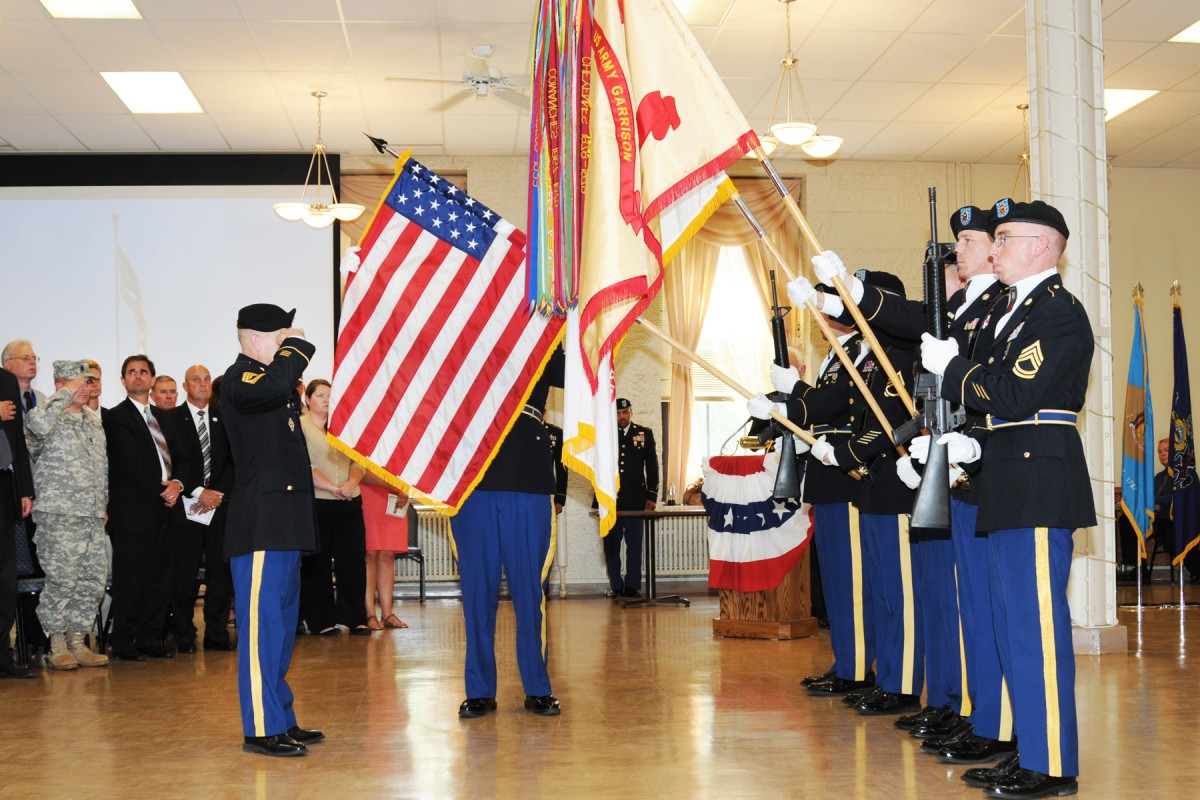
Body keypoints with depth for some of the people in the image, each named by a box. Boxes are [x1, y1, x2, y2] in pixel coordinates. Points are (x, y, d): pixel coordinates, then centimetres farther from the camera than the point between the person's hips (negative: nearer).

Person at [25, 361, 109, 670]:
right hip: (59, 516, -7)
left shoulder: (94, 420, 17)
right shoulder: (50, 416, -4)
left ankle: (78, 642, 15)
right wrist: (66, 395, -19)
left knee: (93, 581, 5)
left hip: (93, 517, 7)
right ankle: (57, 646, 6)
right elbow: (38, 424, -30)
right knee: (62, 580, -6)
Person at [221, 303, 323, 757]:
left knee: (282, 623, 13)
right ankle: (260, 729, -5)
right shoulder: (238, 379, -9)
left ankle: (282, 720, 20)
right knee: (262, 624, -8)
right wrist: (295, 347, -15)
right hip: (260, 523, -10)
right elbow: (274, 387, -32)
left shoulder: (267, 377, 21)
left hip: (284, 522, 10)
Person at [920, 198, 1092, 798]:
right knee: (1014, 624, 14)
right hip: (1006, 486, 10)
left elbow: (1015, 397, -21)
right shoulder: (1004, 312, 19)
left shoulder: (1060, 312, -11)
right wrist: (972, 446, 3)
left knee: (1036, 623, -7)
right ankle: (1033, 750, 23)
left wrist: (951, 367, -11)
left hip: (1039, 485, -10)